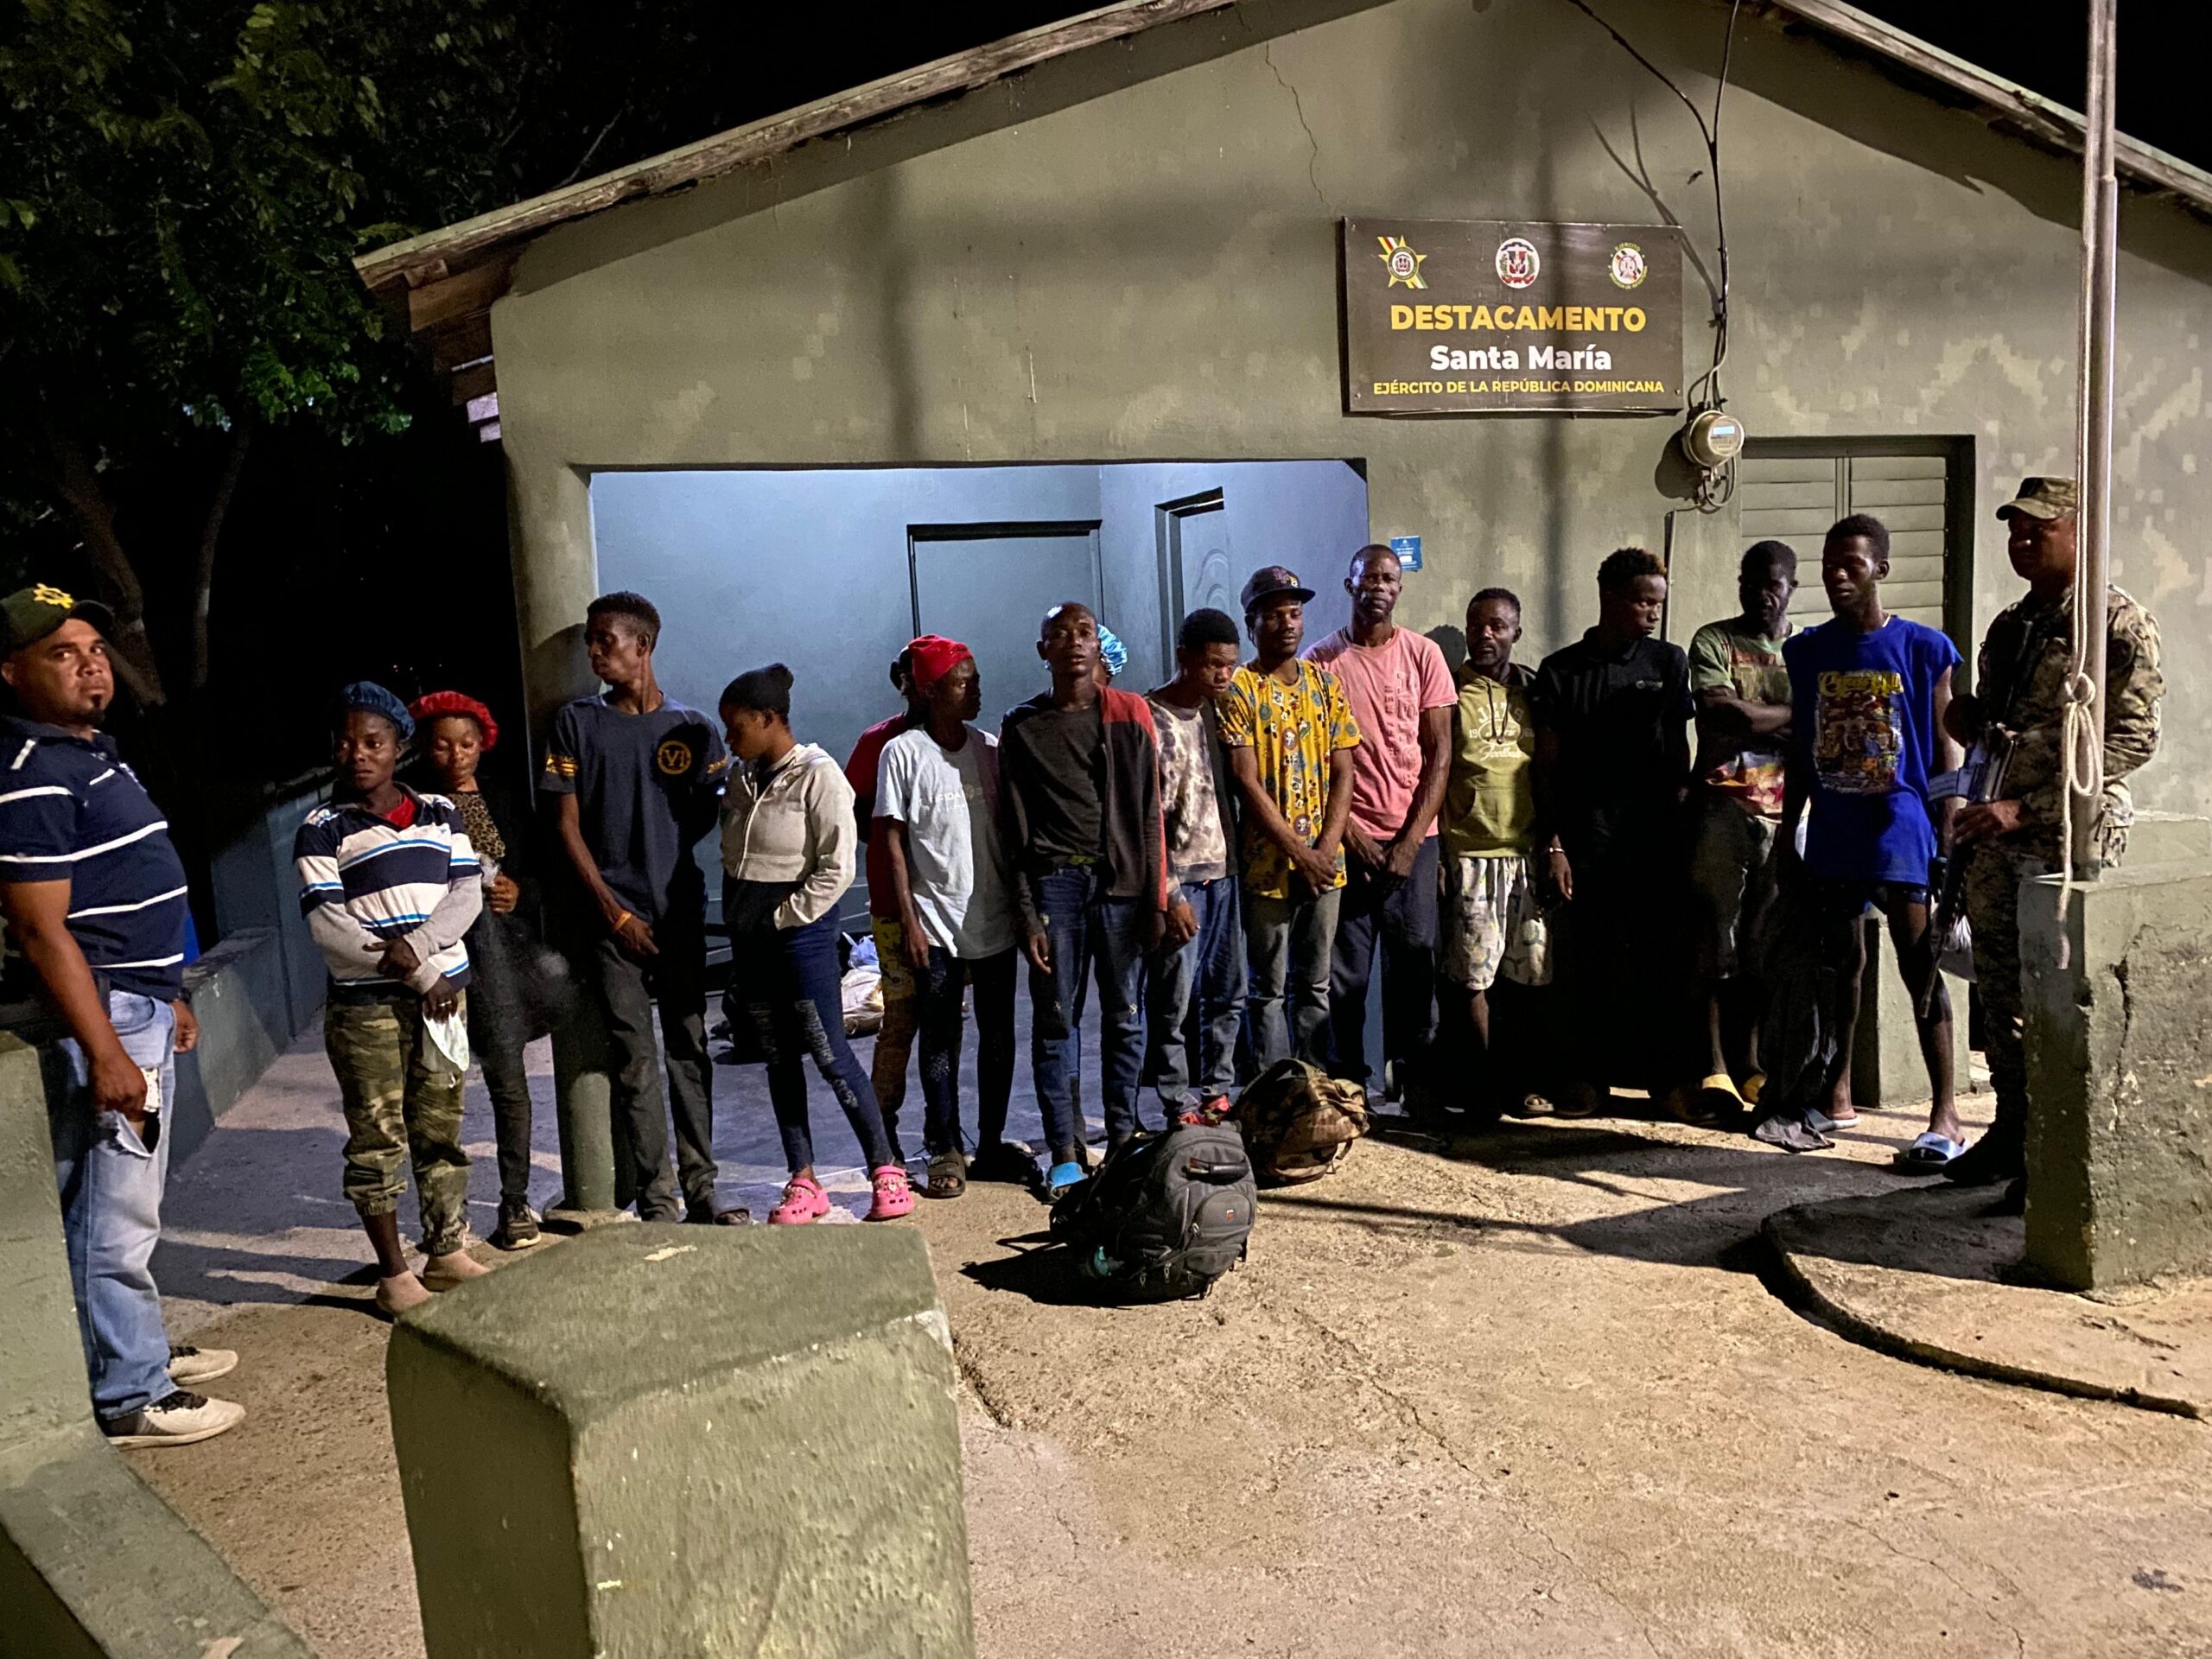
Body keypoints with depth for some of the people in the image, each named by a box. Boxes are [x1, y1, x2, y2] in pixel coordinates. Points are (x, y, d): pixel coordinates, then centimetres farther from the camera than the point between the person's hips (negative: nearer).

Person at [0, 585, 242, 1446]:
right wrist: (105, 1053, -24)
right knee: (114, 1214, -1)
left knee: (131, 1204, 20)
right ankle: (128, 1397, 10)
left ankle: (143, 1349, 33)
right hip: (102, 1018, -10)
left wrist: (169, 996, 22)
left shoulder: (93, 751, 13)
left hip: (143, 1007, 10)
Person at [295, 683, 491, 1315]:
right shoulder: (322, 830, -3)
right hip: (365, 1006, -4)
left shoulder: (440, 813, 9)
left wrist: (416, 945, -18)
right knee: (378, 1139, 1)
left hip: (442, 991, 4)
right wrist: (420, 975, -14)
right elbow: (326, 926, -11)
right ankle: (394, 1274, 11)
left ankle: (448, 1253, 24)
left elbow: (467, 893, 1)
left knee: (441, 1130, 12)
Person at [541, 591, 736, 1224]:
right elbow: (568, 824, 0)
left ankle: (700, 1190, 13)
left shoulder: (690, 726, 5)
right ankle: (654, 1198, 7)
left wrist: (665, 849, -5)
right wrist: (614, 910, -6)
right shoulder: (578, 722, 3)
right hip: (611, 917, -1)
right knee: (636, 1059, -1)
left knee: (690, 1050, 6)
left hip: (679, 912, 2)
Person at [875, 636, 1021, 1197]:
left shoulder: (991, 749, 7)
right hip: (935, 924, -4)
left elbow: (1013, 828, 12)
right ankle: (945, 1149, 17)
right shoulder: (903, 752, -5)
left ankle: (992, 1144, 23)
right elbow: (891, 841, -6)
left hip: (996, 919, 4)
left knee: (998, 1036, 10)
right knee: (941, 1040, 4)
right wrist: (908, 921, -11)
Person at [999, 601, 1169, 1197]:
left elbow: (1149, 813, 4)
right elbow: (1015, 829, 4)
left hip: (1120, 881, 1)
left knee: (1125, 1018, 5)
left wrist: (1155, 897, -1)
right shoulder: (1021, 727, 6)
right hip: (1054, 882, 0)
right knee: (1055, 1020, 1)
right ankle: (1065, 1153, 8)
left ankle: (1124, 1141, 16)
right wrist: (1027, 915, -3)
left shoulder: (1130, 715, 7)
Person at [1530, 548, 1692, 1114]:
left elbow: (1679, 752, 11)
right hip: (1587, 840, -1)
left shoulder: (1669, 662, 9)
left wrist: (1682, 828, 4)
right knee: (1588, 961, 3)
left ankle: (1663, 1072, 16)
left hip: (1655, 838, 1)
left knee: (1659, 959, 4)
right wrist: (1552, 845, -2)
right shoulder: (1560, 672, 4)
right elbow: (1547, 766, 3)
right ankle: (1583, 1078, 12)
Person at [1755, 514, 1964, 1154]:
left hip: (1899, 833, -4)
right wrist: (1788, 832, 11)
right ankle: (1836, 1096, 24)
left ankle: (1945, 1114, 6)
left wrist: (1946, 840, -6)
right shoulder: (1807, 651, 7)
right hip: (1831, 835, 4)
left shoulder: (1924, 649, -4)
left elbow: (1944, 753, -2)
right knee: (1841, 963, 14)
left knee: (1920, 970, -1)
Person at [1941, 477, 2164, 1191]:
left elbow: (2133, 739, -14)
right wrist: (1969, 719, 0)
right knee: (2001, 990, 11)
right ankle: (2014, 1133, 23)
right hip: (1998, 837, 7)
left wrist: (2026, 807, -20)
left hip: (2073, 836, -7)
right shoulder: (2010, 625, 15)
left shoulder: (2118, 623, -7)